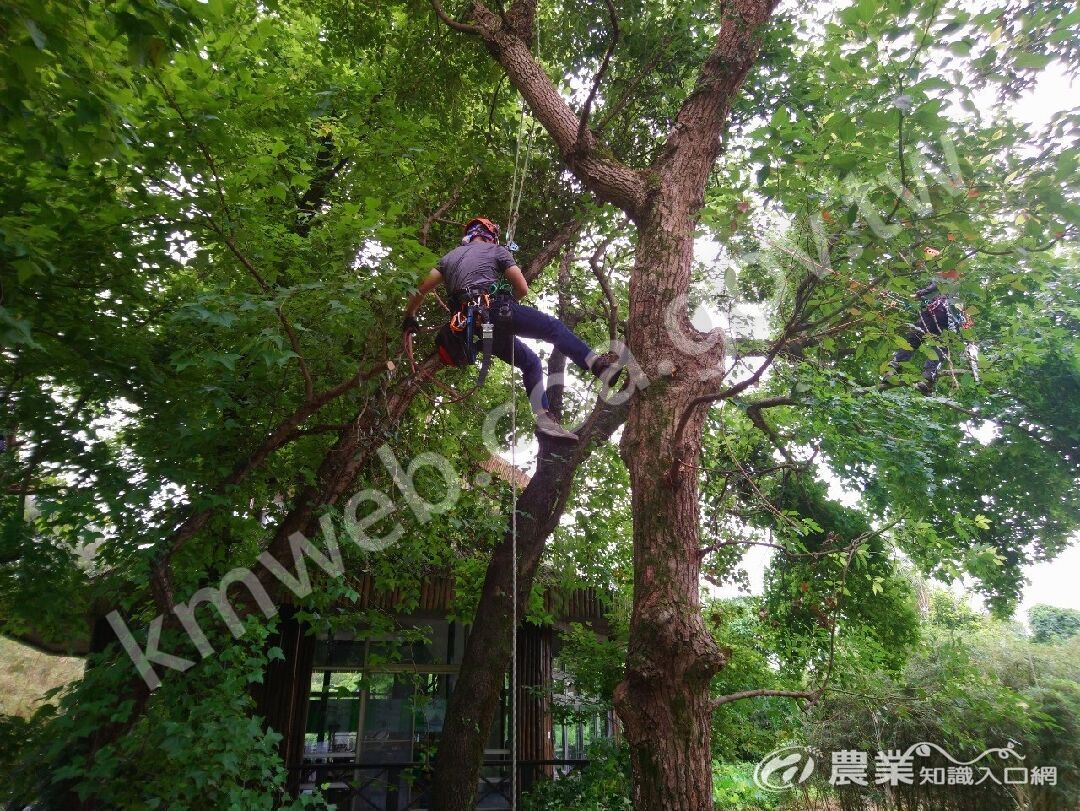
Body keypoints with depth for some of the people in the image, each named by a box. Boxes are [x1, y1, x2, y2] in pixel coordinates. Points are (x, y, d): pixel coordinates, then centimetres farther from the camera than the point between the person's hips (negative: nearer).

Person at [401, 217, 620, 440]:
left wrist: (409, 322, 29)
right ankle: (600, 366, -21)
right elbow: (522, 288, 7)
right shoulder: (497, 250, 16)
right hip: (495, 308, -6)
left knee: (530, 363, 16)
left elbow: (420, 289, 21)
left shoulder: (450, 257, 30)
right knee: (555, 328, -1)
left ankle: (545, 420, 5)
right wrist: (505, 302, 26)